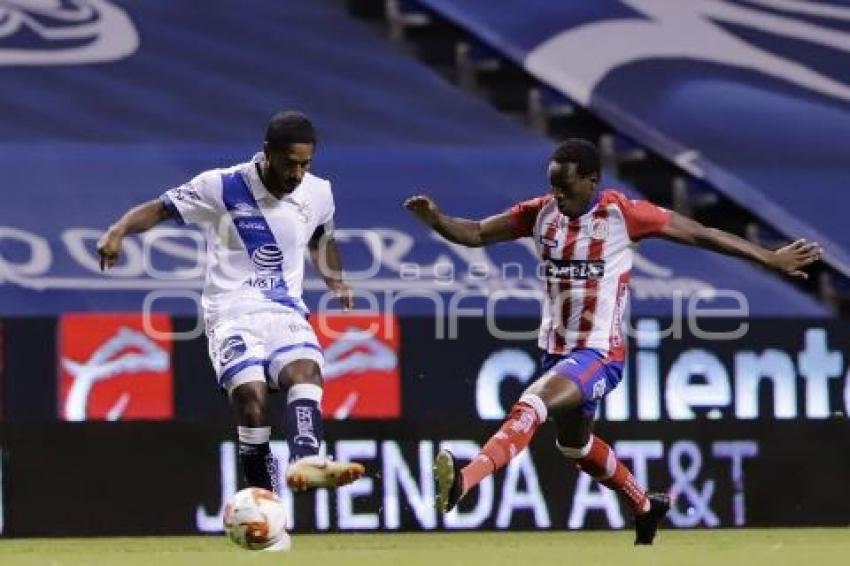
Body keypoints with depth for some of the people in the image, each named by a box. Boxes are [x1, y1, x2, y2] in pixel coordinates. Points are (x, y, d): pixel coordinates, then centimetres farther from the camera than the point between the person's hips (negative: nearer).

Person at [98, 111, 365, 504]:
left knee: (306, 370, -30)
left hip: (286, 312, 3)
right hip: (233, 312, -3)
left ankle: (305, 463, -54)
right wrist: (118, 231, -18)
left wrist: (336, 281, 20)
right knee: (251, 395, -27)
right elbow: (159, 209, -1)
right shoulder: (223, 187, -6)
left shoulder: (318, 193, 8)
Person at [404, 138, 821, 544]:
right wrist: (437, 220, -22)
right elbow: (476, 234, 0)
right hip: (556, 350, 8)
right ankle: (646, 508, 48)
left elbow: (702, 235, -7)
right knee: (575, 445, 25)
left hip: (600, 354, -7)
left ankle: (463, 481, -46)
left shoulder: (621, 213, -13)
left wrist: (771, 260, -3)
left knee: (530, 405, -31)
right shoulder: (541, 213, 0)